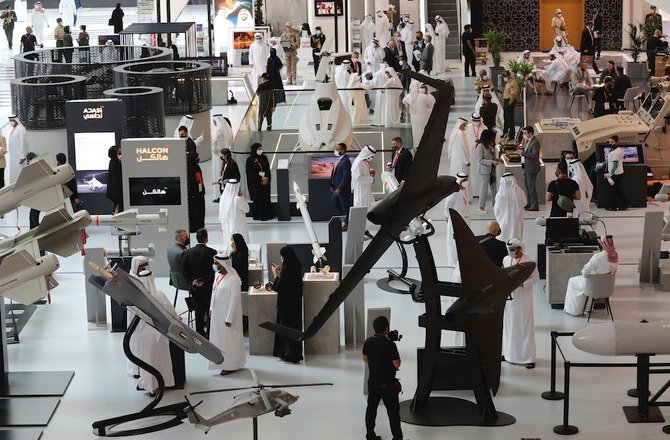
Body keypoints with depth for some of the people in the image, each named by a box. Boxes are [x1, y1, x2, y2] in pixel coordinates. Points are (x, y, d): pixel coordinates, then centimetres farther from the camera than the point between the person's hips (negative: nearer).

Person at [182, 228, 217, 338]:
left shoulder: (188, 252, -3)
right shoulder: (212, 253, -15)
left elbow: (184, 270, -3)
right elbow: (214, 271, -16)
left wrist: (193, 280, -5)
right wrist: (203, 280, -13)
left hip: (195, 287, 4)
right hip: (208, 287, -4)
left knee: (199, 312, 14)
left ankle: (200, 333, 20)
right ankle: (209, 334, 8)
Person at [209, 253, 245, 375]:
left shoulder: (233, 279, -22)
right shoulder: (218, 275, 5)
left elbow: (235, 299, -22)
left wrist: (229, 318, -21)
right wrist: (211, 308, 14)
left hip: (227, 315, -8)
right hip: (217, 314, 8)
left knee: (229, 340, 3)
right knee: (219, 338, 16)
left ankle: (231, 365, 14)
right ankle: (223, 362, 29)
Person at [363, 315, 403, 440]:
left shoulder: (368, 342, -4)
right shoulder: (390, 344, -22)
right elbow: (397, 364, -19)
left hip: (373, 382, 6)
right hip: (388, 384, -6)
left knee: (371, 408, 16)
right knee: (393, 411, 2)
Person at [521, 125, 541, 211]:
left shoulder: (535, 143, -20)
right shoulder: (527, 140, 8)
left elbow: (534, 155, -27)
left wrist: (523, 153, -26)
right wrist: (522, 148, 1)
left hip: (532, 168, -10)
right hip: (526, 166, 10)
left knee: (531, 187, -4)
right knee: (527, 185, 20)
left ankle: (534, 206, 3)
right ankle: (529, 203, 33)